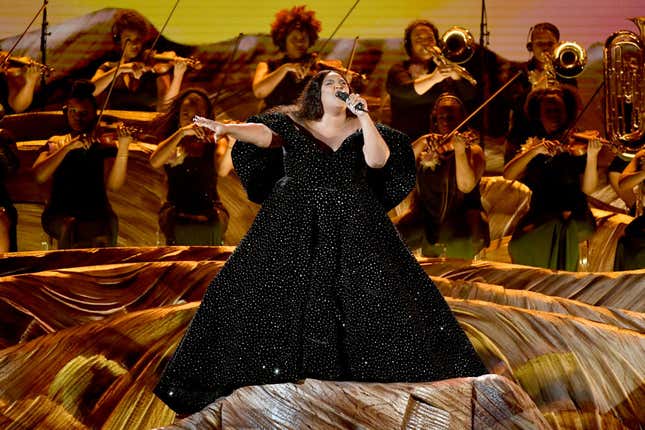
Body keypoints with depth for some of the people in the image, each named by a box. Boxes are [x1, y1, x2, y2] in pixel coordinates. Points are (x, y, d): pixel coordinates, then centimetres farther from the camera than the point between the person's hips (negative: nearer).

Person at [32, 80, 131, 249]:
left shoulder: (104, 145, 8)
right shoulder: (56, 143, 12)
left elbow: (114, 185, -9)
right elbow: (40, 176, -7)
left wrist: (123, 149, -21)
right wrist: (68, 147, -16)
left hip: (96, 211, 0)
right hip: (60, 213, 0)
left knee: (109, 225, -33)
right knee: (69, 227, -33)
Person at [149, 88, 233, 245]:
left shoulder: (215, 142, 7)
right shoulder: (171, 145, 9)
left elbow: (222, 170, -15)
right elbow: (155, 162, -16)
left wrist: (231, 143, -34)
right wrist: (181, 132, -25)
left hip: (210, 208, 0)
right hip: (176, 208, 0)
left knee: (212, 229, -33)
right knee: (181, 230, -34)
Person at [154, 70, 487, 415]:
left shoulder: (361, 127, 8)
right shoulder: (292, 124, 4)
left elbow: (379, 160, -8)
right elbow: (262, 133, -14)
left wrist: (363, 116, -11)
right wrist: (227, 128, -33)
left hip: (352, 225, 1)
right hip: (296, 224, -1)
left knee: (377, 291, -3)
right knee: (271, 292, -5)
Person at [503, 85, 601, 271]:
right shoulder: (533, 146, 12)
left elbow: (587, 189, -7)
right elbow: (508, 175, -5)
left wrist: (591, 156, -23)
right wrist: (534, 151, -19)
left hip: (574, 215, -2)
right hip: (539, 216, 2)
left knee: (562, 230, -35)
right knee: (520, 242, -29)